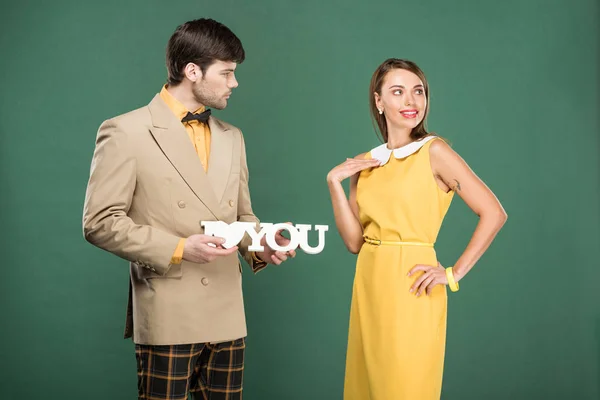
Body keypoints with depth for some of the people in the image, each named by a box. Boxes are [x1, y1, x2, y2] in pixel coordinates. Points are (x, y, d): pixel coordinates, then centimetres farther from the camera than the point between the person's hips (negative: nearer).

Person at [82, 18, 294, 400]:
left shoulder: (232, 137, 14)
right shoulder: (126, 132, -6)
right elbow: (100, 221, -9)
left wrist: (260, 245, -2)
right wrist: (178, 249, -16)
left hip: (228, 318, 6)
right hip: (167, 319, -5)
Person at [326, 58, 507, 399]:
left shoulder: (434, 151, -7)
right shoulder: (365, 164, 9)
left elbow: (494, 213, -12)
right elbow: (354, 240, 3)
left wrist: (454, 274, -12)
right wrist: (335, 183, -5)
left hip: (410, 290, -6)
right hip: (369, 289, 6)